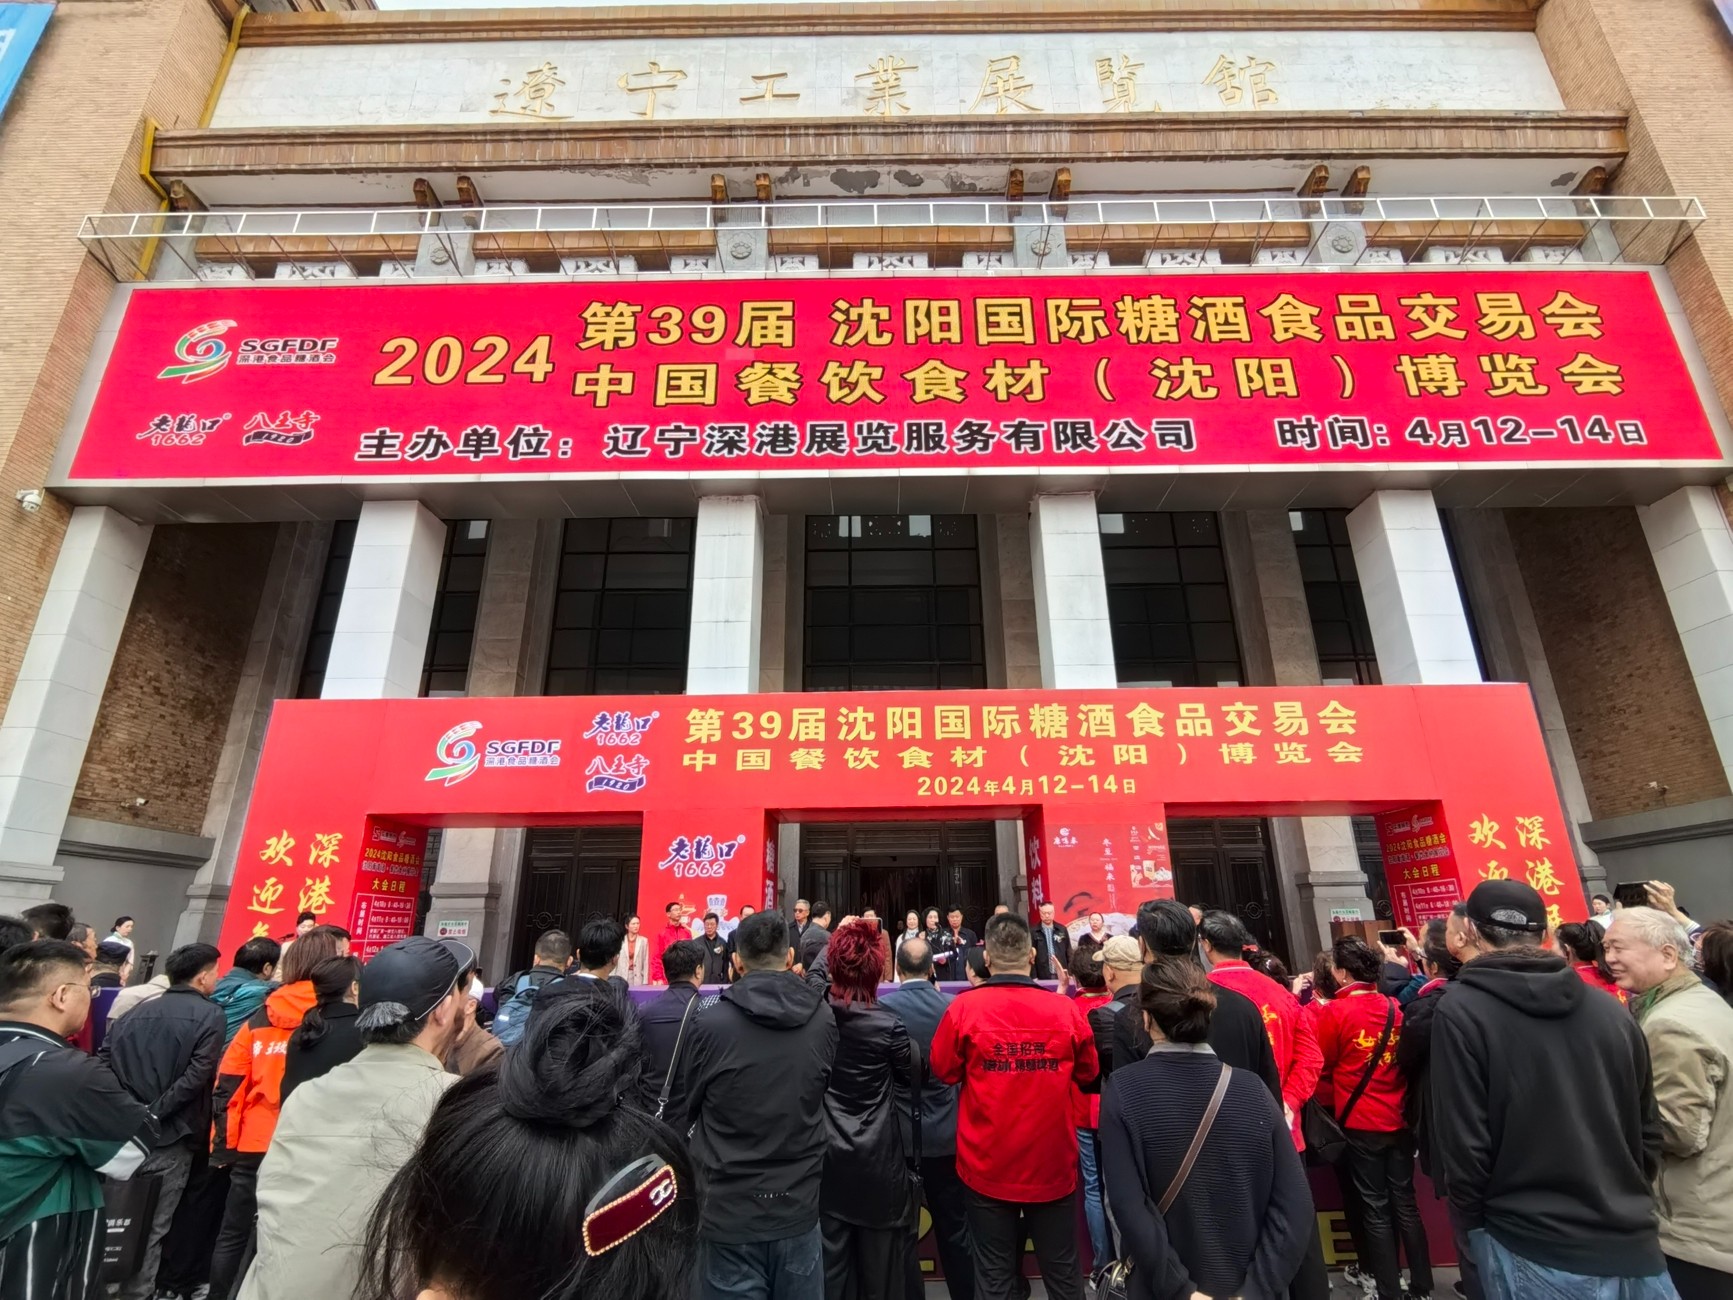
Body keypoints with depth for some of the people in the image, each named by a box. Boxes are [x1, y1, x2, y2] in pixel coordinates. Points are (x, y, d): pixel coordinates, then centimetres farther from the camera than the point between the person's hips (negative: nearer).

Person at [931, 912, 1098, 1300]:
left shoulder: (964, 1008, -17)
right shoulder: (1065, 1009, -14)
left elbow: (943, 1071, -2)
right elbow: (1088, 1074, 3)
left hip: (988, 1166, -1)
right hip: (1053, 1165, 1)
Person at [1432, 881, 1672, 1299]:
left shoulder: (1460, 1009, -16)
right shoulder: (1611, 1010, 0)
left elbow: (1464, 1142, -15)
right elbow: (1649, 1133, 9)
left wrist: (1469, 1221, 2)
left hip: (1531, 1249, -4)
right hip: (1632, 1241, 4)